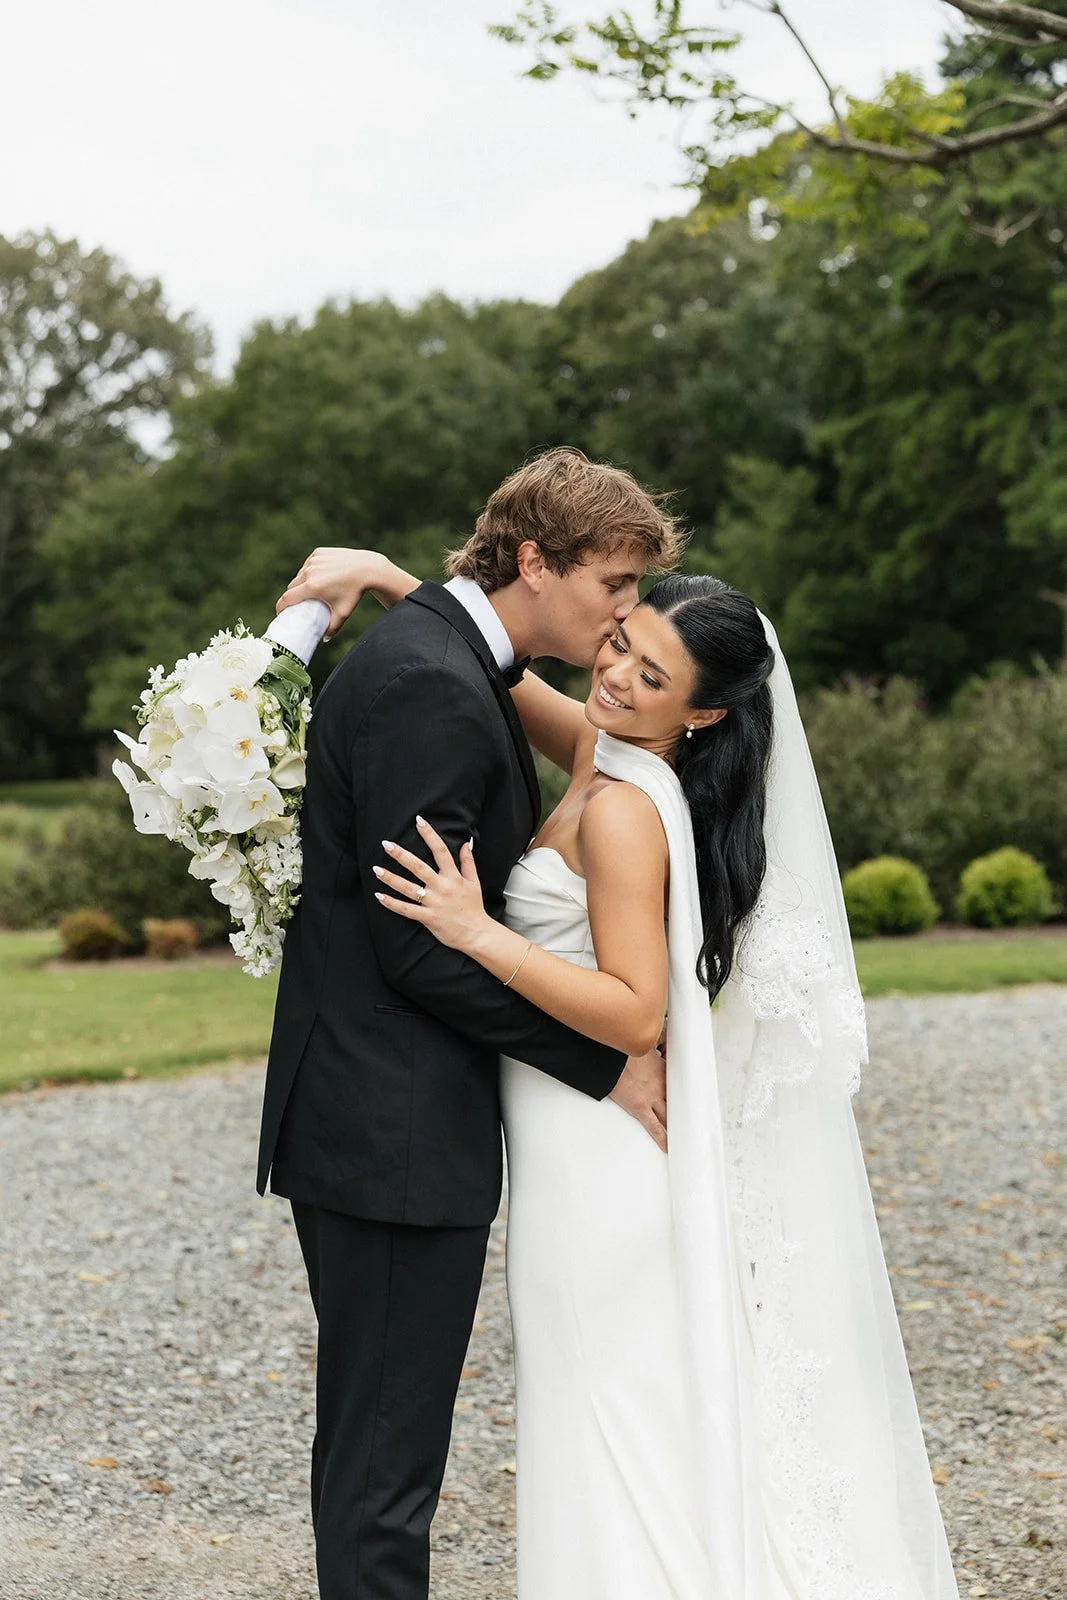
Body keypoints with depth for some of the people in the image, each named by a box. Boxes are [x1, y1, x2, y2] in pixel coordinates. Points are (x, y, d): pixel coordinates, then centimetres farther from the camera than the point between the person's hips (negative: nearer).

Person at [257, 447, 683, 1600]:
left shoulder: (435, 656, 14)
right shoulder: (430, 687, -19)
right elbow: (423, 946, -22)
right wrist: (607, 1061, -14)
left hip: (364, 1121, 11)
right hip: (397, 1135, -11)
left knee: (369, 1449, 18)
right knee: (386, 1465, -2)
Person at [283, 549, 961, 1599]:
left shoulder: (623, 808, -21)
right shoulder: (601, 752, 5)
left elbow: (636, 1013, -25)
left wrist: (478, 934, -29)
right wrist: (387, 579, 6)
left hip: (600, 1165, -9)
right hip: (592, 1148, 9)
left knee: (616, 1424, 2)